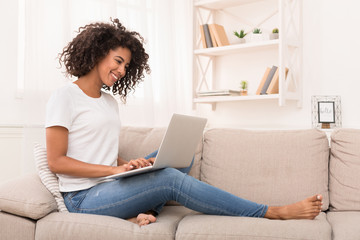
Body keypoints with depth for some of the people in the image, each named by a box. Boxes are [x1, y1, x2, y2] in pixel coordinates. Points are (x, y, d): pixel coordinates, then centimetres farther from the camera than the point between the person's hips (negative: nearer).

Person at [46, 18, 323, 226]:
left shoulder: (109, 100, 15)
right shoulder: (64, 97, -8)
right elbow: (56, 162, -14)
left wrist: (128, 165, -6)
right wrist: (115, 169, -20)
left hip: (109, 186, 8)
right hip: (84, 197, -8)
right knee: (171, 178, -24)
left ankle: (143, 212, -25)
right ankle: (274, 212, -19)